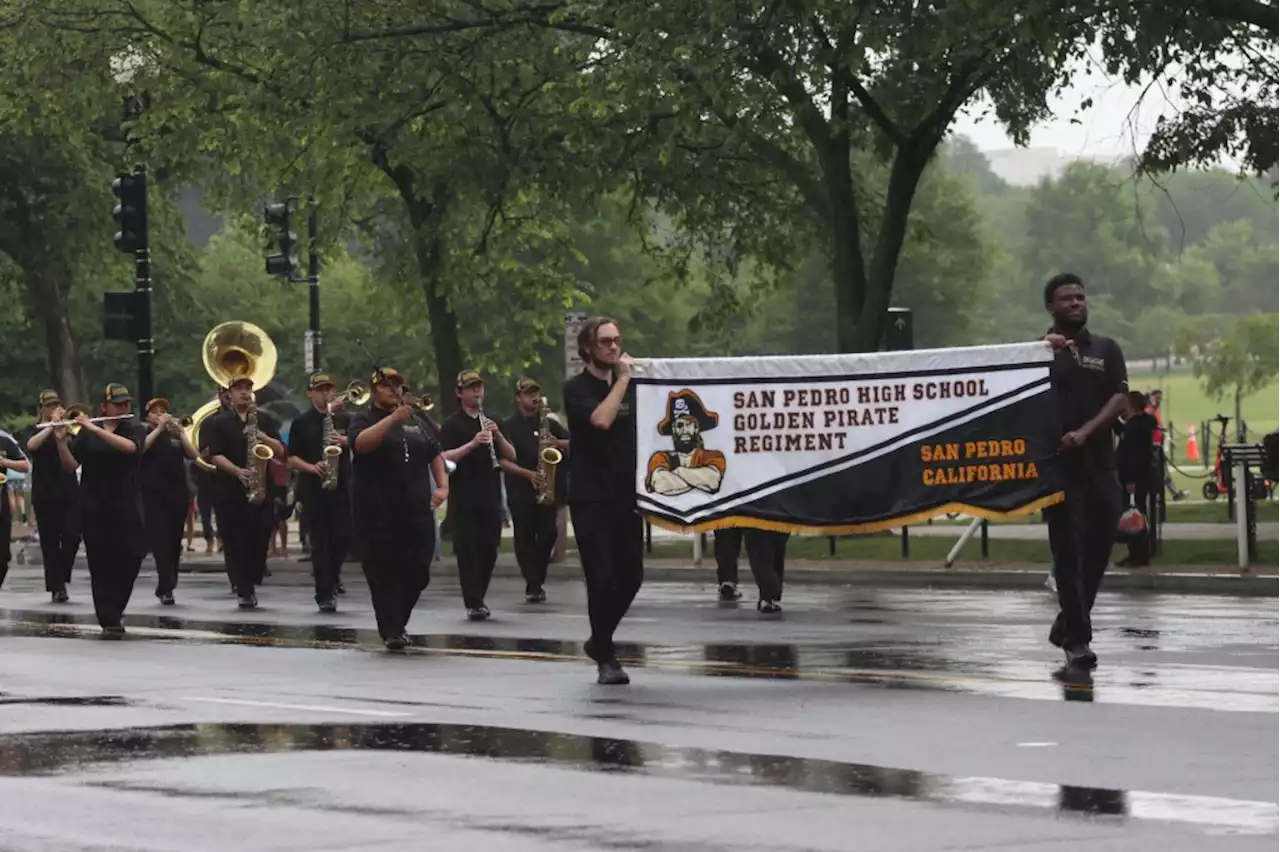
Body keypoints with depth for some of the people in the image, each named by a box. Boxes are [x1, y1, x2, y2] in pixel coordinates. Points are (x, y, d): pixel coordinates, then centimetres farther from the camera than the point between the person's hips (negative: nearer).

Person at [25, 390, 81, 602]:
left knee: (72, 536, -9)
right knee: (50, 541, -1)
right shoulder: (36, 431, 3)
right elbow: (31, 445, -20)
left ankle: (62, 577, 9)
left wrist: (63, 433, -22)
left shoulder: (69, 429, 8)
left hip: (69, 492, 1)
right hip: (45, 495, -1)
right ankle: (56, 586, 3)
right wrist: (52, 425, -26)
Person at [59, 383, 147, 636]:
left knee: (130, 561, -2)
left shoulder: (135, 429, 2)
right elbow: (70, 465, -2)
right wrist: (60, 440, -19)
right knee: (101, 565, -3)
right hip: (94, 510, 0)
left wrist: (95, 429, -26)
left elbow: (130, 447, -21)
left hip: (127, 510, 0)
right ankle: (110, 621, -1)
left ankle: (115, 611, 21)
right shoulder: (86, 433, 5)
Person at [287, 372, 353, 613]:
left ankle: (329, 578, 21)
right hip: (313, 489, -2)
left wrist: (346, 441, -11)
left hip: (342, 487, 2)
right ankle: (325, 595, -1)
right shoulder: (301, 423, 5)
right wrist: (312, 467, -16)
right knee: (320, 541, -3)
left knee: (344, 537, -4)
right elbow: (292, 458, 2)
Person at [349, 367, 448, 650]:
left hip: (416, 508, 4)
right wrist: (393, 418, -28)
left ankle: (397, 622, 21)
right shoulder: (364, 420, 0)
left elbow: (435, 454, 23)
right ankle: (391, 632, -5)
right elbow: (361, 443, -22)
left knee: (417, 572, 2)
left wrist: (443, 486, 8)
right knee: (384, 572, -6)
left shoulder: (416, 422, 16)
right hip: (378, 511, -4)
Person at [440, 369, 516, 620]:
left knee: (488, 550, 6)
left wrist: (497, 436, -8)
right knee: (467, 550, -7)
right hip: (464, 498, -5)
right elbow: (444, 457, -11)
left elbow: (511, 457, 10)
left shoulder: (491, 420, 16)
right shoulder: (452, 424, 1)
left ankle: (478, 598, 19)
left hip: (491, 496, 5)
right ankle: (473, 604, -7)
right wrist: (473, 443, -22)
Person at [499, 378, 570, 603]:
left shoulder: (549, 423, 15)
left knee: (548, 534, -4)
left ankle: (535, 582, 10)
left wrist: (559, 444, -6)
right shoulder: (508, 426, 3)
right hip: (520, 491, -3)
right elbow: (503, 460, -7)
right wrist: (527, 473, -20)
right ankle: (534, 584, -1)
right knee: (525, 538, -4)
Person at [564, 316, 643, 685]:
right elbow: (600, 420, -24)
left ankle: (599, 640, 26)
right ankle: (606, 659, 3)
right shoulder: (577, 389, -6)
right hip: (591, 498, -5)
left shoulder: (629, 387, 12)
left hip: (626, 496, 5)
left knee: (630, 576, 5)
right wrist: (622, 379, -16)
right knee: (602, 578, -7)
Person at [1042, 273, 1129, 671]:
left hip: (1099, 461, 3)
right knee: (1069, 550, -6)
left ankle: (1068, 625, 23)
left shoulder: (1106, 349, 12)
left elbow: (1120, 399, 3)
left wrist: (1085, 432, -12)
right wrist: (1047, 353, -23)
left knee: (1099, 547, 6)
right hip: (1058, 463, -3)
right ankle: (1077, 639, -5)